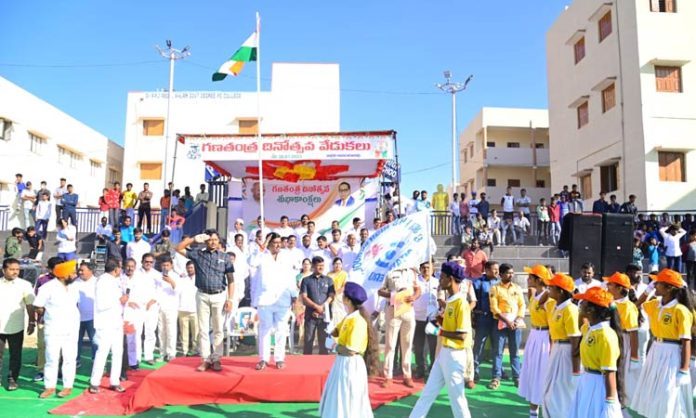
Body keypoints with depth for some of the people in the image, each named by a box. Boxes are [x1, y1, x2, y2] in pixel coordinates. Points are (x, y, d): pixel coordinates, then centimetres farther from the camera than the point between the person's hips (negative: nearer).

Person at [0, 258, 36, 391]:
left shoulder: (25, 285, -2)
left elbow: (30, 305, -1)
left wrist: (32, 322, -5)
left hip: (16, 327, -1)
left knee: (15, 355, 6)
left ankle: (12, 379, 17)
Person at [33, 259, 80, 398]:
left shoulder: (73, 287, 5)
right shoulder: (48, 288, -13)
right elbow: (38, 308, -8)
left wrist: (72, 316, 6)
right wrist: (51, 314, 2)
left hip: (72, 330, 4)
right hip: (54, 330, -4)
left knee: (69, 359, 7)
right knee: (51, 359, 3)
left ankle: (68, 386, 15)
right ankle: (50, 387, 16)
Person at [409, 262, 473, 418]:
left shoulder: (461, 303, -20)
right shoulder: (450, 300, 9)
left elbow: (462, 335, -24)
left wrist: (438, 331, -21)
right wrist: (441, 319, 2)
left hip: (454, 355, -9)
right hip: (444, 352, 9)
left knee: (456, 396, 5)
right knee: (428, 391, 16)